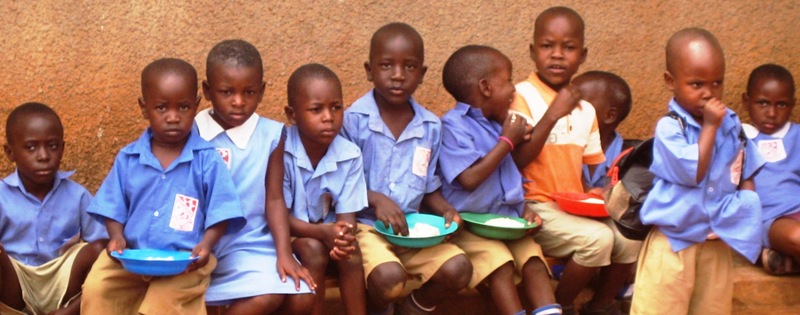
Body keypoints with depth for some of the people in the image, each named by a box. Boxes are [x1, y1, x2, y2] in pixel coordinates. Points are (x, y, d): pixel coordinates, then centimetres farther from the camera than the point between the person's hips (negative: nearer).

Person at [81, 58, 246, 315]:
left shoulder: (207, 160, -3)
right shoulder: (127, 158, 5)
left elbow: (220, 213, -3)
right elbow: (113, 208, 9)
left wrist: (206, 245, -20)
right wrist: (117, 238, -9)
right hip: (132, 258, 3)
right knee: (95, 288, -16)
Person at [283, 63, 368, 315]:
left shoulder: (350, 155, -13)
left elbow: (347, 216, -11)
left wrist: (343, 236, -37)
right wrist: (323, 232, -35)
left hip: (330, 231, 3)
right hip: (289, 232, -3)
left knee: (351, 252, -25)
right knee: (313, 250, -30)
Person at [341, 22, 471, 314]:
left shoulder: (431, 126, 4)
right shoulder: (354, 120, -10)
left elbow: (429, 188, 12)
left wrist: (446, 210, -7)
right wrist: (375, 199, -21)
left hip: (412, 226, 5)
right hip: (364, 224, -4)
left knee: (458, 269, -18)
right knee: (389, 278, -32)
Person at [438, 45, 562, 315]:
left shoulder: (497, 126, 13)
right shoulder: (454, 126, -13)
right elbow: (470, 178, -23)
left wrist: (524, 210, 2)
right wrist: (507, 141, -13)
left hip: (507, 221, 7)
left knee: (533, 259, -14)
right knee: (500, 264, -26)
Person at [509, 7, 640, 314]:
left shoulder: (585, 109, 10)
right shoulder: (522, 96, -9)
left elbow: (594, 167, 16)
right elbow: (518, 160, -18)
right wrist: (553, 115, -24)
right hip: (536, 208, -7)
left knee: (629, 237, -11)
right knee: (598, 238, -25)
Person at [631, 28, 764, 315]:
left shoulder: (732, 125, 4)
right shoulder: (669, 128, -14)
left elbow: (746, 175, 14)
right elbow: (694, 172, -24)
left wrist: (746, 209, -2)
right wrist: (709, 127, -20)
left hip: (718, 242, 5)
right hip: (674, 242, -5)